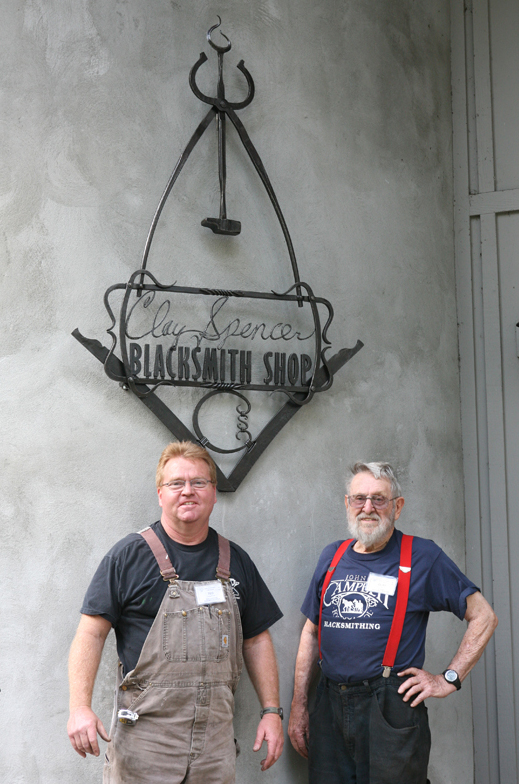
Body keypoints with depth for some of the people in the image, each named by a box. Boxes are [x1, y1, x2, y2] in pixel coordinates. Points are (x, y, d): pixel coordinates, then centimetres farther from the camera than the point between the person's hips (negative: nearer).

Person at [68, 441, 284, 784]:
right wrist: (81, 707, -15)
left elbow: (256, 640, 15)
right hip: (145, 734, -3)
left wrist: (272, 711, 8)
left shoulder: (236, 560, 11)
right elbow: (92, 632, -5)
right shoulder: (129, 555, -1)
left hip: (215, 734, 4)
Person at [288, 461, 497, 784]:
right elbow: (311, 632, 17)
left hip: (391, 709, -4)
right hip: (330, 706, 4)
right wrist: (298, 705, 11)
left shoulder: (423, 557, -2)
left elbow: (484, 616, 1)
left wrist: (450, 678, -5)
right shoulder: (332, 557, 12)